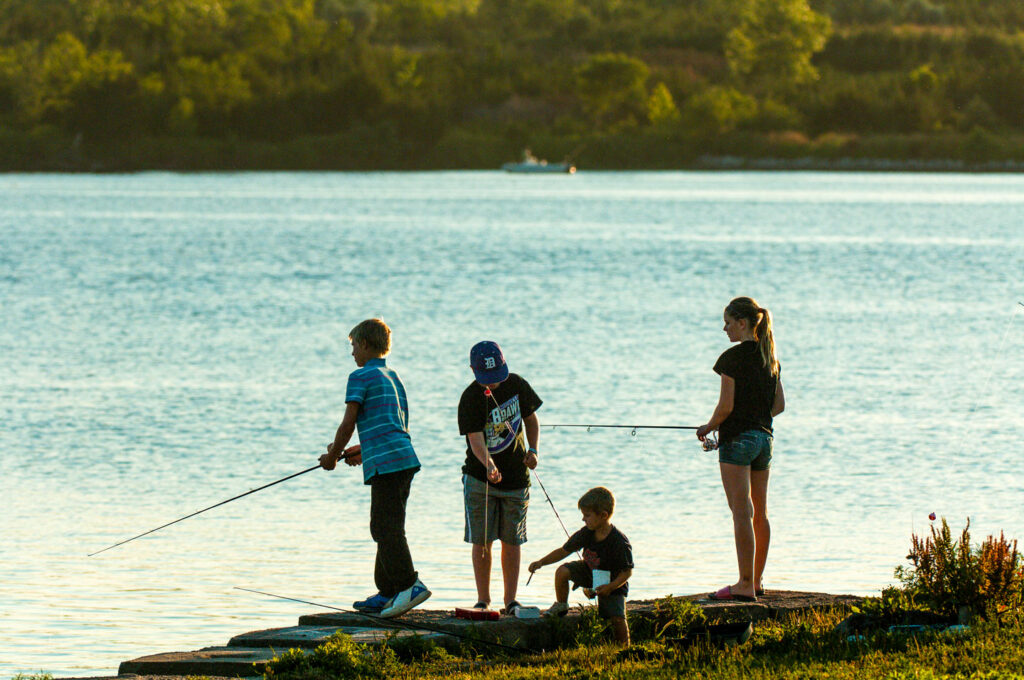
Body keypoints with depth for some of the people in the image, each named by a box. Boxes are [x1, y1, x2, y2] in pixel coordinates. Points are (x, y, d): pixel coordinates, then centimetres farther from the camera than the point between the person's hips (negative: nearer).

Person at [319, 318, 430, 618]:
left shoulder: (360, 377, -2)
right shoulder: (393, 377, 23)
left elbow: (349, 423, -6)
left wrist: (332, 456, 8)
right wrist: (361, 450, 31)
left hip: (385, 462, -9)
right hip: (406, 458, 9)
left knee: (385, 527, -12)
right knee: (387, 527, 13)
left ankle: (409, 585, -21)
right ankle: (387, 593, 14)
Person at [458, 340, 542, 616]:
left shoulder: (517, 385, -2)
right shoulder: (470, 399, -15)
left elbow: (530, 418, 13)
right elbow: (475, 439, -26)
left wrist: (532, 450, -3)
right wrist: (489, 466, -44)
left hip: (516, 477, 3)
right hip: (479, 479, -3)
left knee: (512, 541, 5)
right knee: (481, 541, -2)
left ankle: (511, 601, 10)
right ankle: (483, 600, 7)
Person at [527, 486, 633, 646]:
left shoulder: (619, 542, -29)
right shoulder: (586, 533, -14)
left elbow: (627, 571, -22)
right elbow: (564, 551, -4)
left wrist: (610, 587, -35)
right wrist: (541, 562, -15)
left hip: (614, 582, -5)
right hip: (589, 572, 5)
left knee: (617, 619, -21)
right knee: (562, 571, -16)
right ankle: (561, 606, 9)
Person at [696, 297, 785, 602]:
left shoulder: (733, 358, -13)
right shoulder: (770, 358, 10)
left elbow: (726, 406, -15)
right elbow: (780, 405, 13)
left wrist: (708, 427, 1)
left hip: (737, 437, -8)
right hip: (764, 437, 8)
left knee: (741, 513, -8)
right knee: (760, 512, 13)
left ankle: (745, 585, -10)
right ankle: (756, 580, 21)